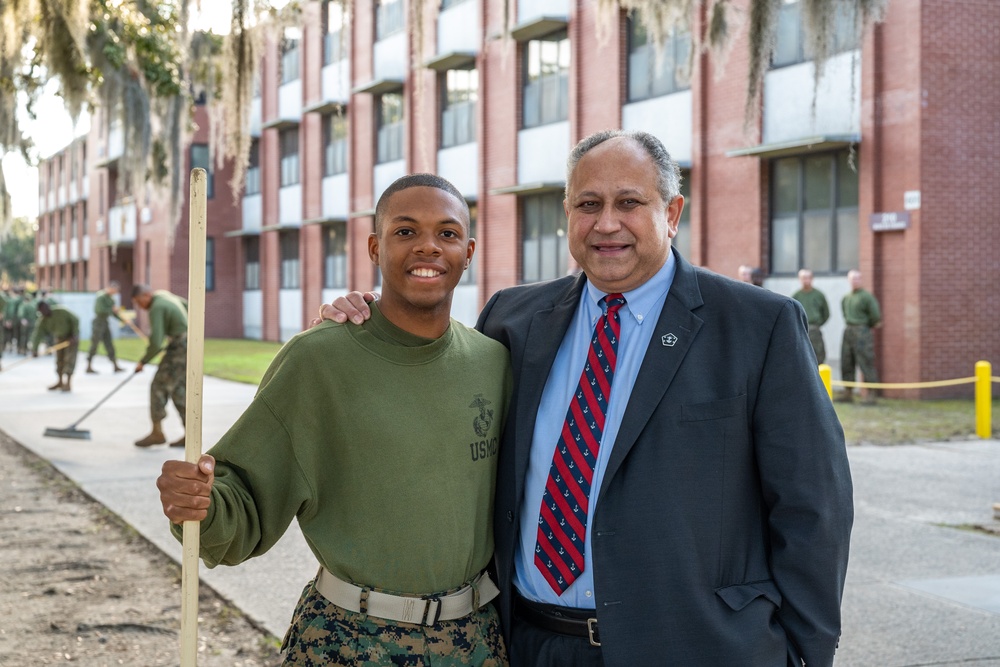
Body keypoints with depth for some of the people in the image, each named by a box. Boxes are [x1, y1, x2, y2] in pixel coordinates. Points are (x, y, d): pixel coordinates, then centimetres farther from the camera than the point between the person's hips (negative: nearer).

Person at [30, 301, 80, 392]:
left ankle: (68, 383, -15)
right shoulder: (43, 321, -12)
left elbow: (75, 321, -19)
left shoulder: (61, 311, -24)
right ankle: (60, 382, 19)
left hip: (71, 337, -5)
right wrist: (34, 349, -28)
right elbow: (37, 335, -18)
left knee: (69, 359, -12)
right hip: (59, 338, 5)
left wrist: (74, 336, -24)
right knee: (59, 360, 6)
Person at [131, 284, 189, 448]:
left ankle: (157, 432, -4)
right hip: (189, 343, 10)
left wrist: (143, 362, -7)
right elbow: (186, 305, 31)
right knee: (178, 390, 10)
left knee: (159, 387, -5)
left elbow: (156, 344, -21)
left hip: (180, 348, -10)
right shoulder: (164, 295, 12)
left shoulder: (156, 308, -16)